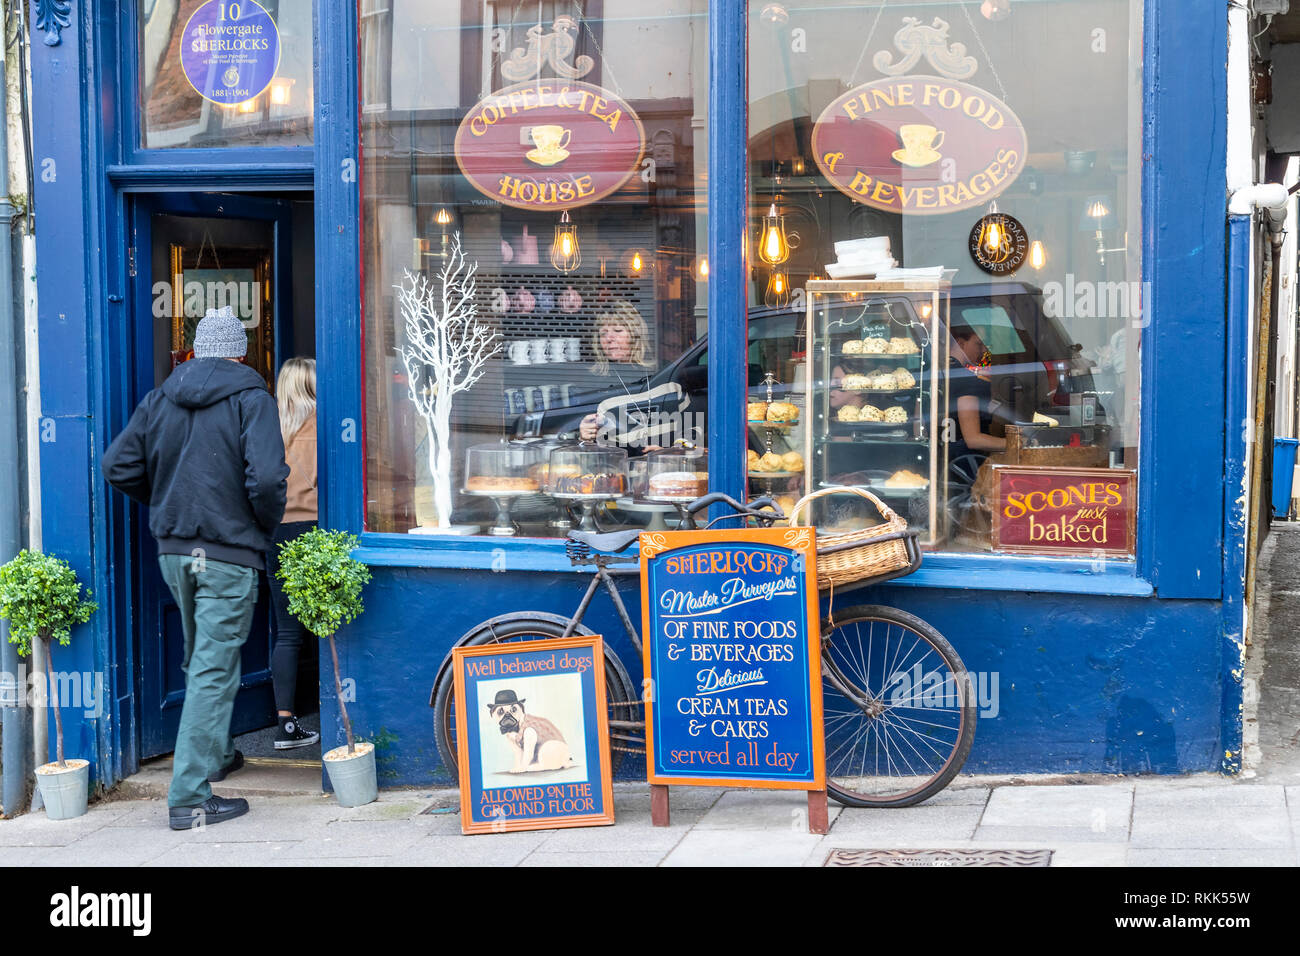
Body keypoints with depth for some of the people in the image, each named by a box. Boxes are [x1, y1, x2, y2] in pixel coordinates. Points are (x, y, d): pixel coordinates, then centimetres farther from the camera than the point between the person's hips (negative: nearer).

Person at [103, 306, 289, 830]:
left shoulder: (159, 399, 7)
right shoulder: (251, 399, -9)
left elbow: (118, 465, 4)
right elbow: (266, 477, -21)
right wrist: (266, 526, -3)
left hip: (173, 550, 6)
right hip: (228, 555, -6)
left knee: (201, 660, 24)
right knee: (214, 671, -4)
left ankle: (217, 754, 42)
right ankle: (189, 796, -6)